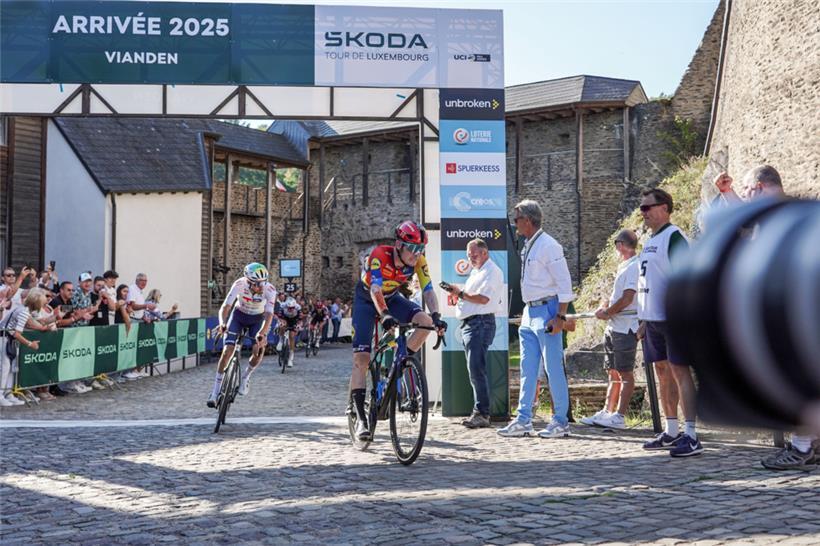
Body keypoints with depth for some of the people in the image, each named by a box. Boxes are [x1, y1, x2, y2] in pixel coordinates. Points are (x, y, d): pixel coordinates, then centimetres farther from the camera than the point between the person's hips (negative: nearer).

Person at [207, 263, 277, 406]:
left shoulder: (270, 290, -29)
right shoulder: (239, 284, -30)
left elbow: (269, 315, -36)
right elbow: (225, 306, -33)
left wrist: (263, 333, -52)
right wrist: (222, 323, -52)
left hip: (257, 319, 1)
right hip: (239, 315, -1)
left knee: (258, 351, -20)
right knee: (227, 350, -16)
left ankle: (245, 377, 11)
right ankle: (215, 391, -5)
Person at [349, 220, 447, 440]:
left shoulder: (418, 261, -21)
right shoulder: (380, 255, -34)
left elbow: (428, 290, -24)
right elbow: (375, 289, -44)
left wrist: (436, 316, -42)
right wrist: (385, 315, -60)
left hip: (391, 298, 4)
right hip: (366, 299, -4)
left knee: (425, 321, -25)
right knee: (361, 357, -14)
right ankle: (360, 417, -12)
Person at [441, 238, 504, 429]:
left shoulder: (491, 271, -7)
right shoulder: (476, 272, 25)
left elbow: (483, 298, -17)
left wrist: (460, 293, -12)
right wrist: (458, 291, 8)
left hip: (480, 323, -10)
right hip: (469, 324, 10)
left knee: (476, 370, -15)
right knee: (474, 371, 10)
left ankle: (482, 414, -16)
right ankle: (479, 412, 14)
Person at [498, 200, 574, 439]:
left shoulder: (548, 246, -12)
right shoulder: (528, 247, 15)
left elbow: (564, 282, -15)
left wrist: (560, 316, -19)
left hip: (546, 312, -9)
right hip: (530, 312, 9)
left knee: (554, 369, -3)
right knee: (527, 368, 9)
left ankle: (561, 422, 5)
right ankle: (523, 421, 13)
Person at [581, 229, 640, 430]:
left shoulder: (634, 267, -13)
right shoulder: (623, 267, 17)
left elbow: (627, 299, -19)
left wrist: (607, 313, -9)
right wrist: (604, 308, 6)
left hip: (626, 327, -10)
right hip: (613, 326, 10)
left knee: (625, 373, -4)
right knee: (613, 373, 13)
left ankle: (620, 416, -3)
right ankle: (607, 412, 19)